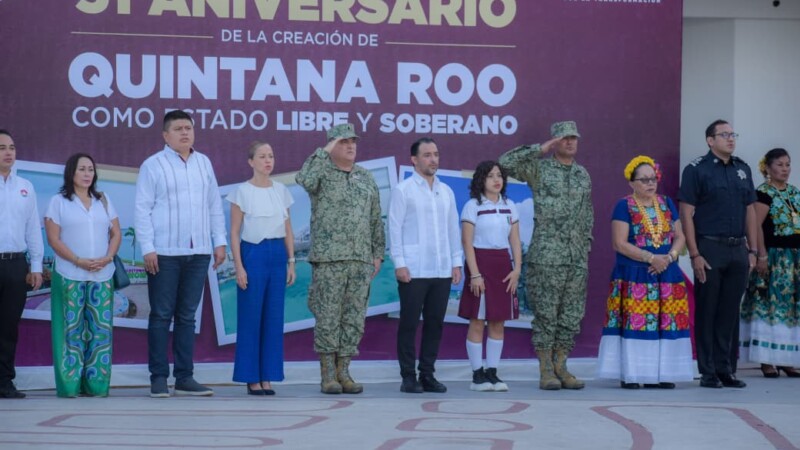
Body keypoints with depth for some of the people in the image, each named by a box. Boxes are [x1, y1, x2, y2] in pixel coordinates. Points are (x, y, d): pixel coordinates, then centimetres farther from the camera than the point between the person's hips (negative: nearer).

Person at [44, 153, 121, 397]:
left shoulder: (103, 201, 16)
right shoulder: (59, 201, 4)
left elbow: (116, 233, 13)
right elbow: (53, 238, -4)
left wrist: (107, 258, -7)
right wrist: (79, 261, -15)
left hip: (102, 276, 3)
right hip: (70, 276, -3)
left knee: (100, 329, -1)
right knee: (72, 329, -5)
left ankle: (96, 383, 3)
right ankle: (69, 384, -2)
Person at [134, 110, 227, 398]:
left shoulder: (204, 163, 13)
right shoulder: (153, 166, -1)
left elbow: (215, 206, 15)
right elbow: (142, 209, -4)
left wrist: (219, 241, 10)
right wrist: (147, 248, -10)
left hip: (198, 253, 4)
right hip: (164, 254, -4)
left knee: (187, 316, 8)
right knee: (161, 316, -1)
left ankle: (184, 378, 13)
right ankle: (158, 378, 4)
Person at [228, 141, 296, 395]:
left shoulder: (281, 191, 10)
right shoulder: (243, 192, -3)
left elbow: (288, 231, 13)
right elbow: (234, 233, -4)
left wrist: (291, 262, 7)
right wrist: (239, 267, -11)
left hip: (278, 255, 4)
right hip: (253, 253, -4)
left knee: (274, 317, 4)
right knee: (251, 317, -2)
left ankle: (267, 377, 11)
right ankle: (252, 378, 5)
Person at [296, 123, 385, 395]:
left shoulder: (366, 177, 15)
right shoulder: (322, 172, 1)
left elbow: (375, 219, 16)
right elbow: (304, 180, -24)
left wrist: (378, 253, 10)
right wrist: (324, 151, -15)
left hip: (361, 260, 5)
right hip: (328, 258, -4)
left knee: (354, 318, 4)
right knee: (328, 317, -3)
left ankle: (344, 372, 11)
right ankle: (327, 375, 2)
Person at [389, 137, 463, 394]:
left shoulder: (446, 191, 14)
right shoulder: (403, 190, 0)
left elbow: (453, 229, 15)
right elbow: (395, 227, -4)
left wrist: (457, 262, 8)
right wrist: (399, 263, -10)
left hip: (442, 271, 5)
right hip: (413, 270, -4)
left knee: (435, 323, 6)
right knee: (409, 323, -1)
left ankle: (427, 375, 14)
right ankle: (408, 377, 5)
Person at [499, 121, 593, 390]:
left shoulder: (583, 175, 15)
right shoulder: (539, 169, 0)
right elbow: (506, 163, -14)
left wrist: (586, 244, 14)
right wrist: (539, 149, -13)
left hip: (577, 257, 5)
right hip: (546, 256, -5)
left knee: (572, 315, 5)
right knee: (546, 314, -3)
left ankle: (560, 367, 13)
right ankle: (546, 371, 2)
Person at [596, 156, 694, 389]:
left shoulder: (667, 204, 13)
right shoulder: (624, 206, -3)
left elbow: (679, 236, 12)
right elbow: (620, 243, -11)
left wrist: (669, 257, -8)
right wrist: (651, 258, -16)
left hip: (666, 275, 5)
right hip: (634, 277, -5)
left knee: (666, 323, 1)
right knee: (634, 322, -9)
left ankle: (658, 374, 6)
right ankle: (629, 374, -5)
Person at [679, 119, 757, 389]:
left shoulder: (742, 169, 13)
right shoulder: (696, 170, -4)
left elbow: (750, 211, 16)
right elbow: (686, 214, -7)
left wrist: (752, 250, 9)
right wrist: (694, 255, -13)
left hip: (738, 249, 5)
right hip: (709, 248, -5)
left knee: (730, 313, 8)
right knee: (706, 313, 1)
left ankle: (726, 369, 15)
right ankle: (708, 372, 6)